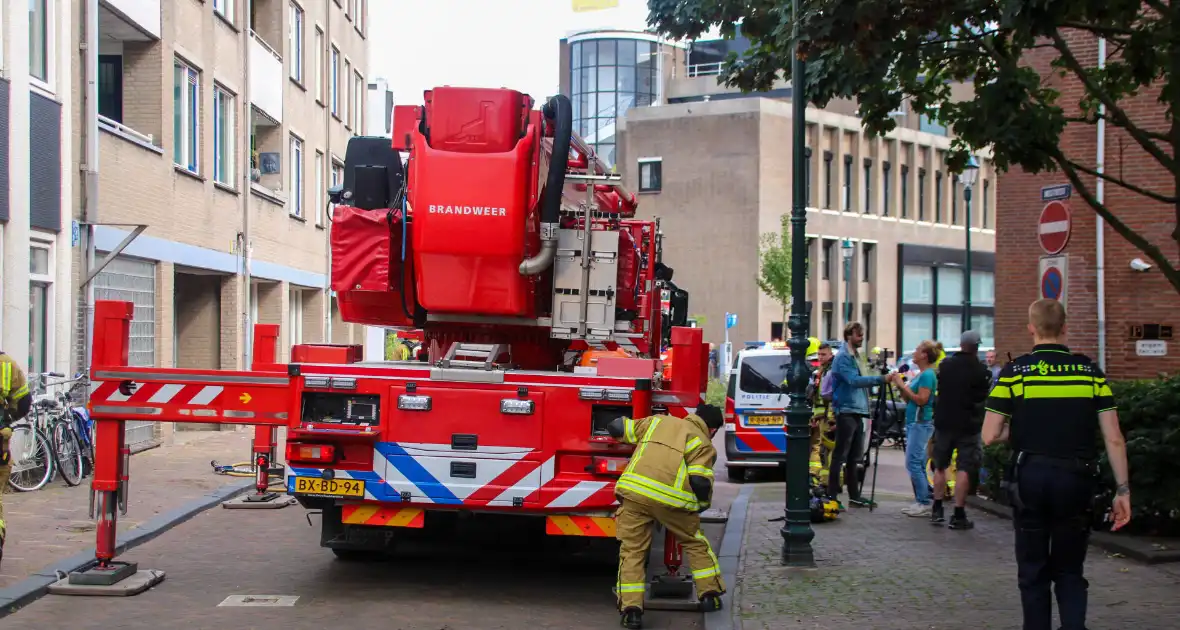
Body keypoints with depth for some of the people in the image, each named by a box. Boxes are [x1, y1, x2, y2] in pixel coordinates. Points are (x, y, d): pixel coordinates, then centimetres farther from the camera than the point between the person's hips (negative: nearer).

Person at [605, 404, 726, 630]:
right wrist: (703, 504, 17)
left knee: (632, 550, 9)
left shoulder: (658, 421, 24)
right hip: (669, 498, -2)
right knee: (695, 543, 21)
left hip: (634, 491, 2)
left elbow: (616, 427, 25)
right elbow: (700, 481, -3)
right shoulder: (703, 443, 12)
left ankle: (631, 609, 0)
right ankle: (709, 595, 25)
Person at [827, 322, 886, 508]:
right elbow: (853, 380, -23)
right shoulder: (843, 357, -11)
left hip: (857, 411, 9)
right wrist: (880, 378, -28)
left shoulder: (857, 356, 18)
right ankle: (832, 496, -4)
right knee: (840, 455, -7)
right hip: (846, 411, -9)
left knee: (854, 456, 12)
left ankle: (854, 495, 17)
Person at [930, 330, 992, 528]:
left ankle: (937, 510, 17)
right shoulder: (980, 370, -11)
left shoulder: (945, 364, 0)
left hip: (943, 421, 4)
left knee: (940, 466, 15)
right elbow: (984, 396, -3)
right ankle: (958, 515, -5)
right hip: (968, 424, -4)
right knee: (963, 469, -2)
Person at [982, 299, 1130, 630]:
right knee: (1069, 570, 13)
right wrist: (1122, 490, 3)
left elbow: (990, 435, -6)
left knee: (1033, 571, 12)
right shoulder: (1090, 371, 1)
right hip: (1076, 478, 1)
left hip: (1030, 477, -1)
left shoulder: (1015, 371, -4)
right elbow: (1114, 438, -2)